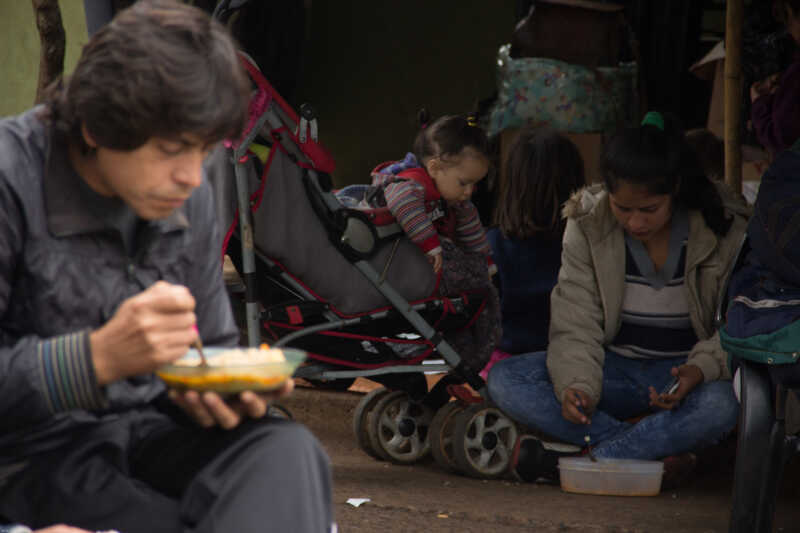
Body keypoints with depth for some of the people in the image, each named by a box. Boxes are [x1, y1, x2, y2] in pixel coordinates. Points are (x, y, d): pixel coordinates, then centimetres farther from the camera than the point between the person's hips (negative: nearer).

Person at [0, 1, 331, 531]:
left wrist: (227, 390, -8)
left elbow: (212, 349, 16)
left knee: (288, 449, -24)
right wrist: (101, 357, -31)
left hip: (149, 434, 7)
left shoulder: (190, 198, 5)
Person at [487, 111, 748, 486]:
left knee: (722, 404, -40)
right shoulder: (588, 225, -8)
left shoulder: (724, 232, -12)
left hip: (682, 374, -2)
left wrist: (700, 369, -29)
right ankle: (655, 454, -29)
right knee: (503, 381, -22)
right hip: (617, 369, 2)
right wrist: (576, 385, -31)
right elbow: (576, 325, -11)